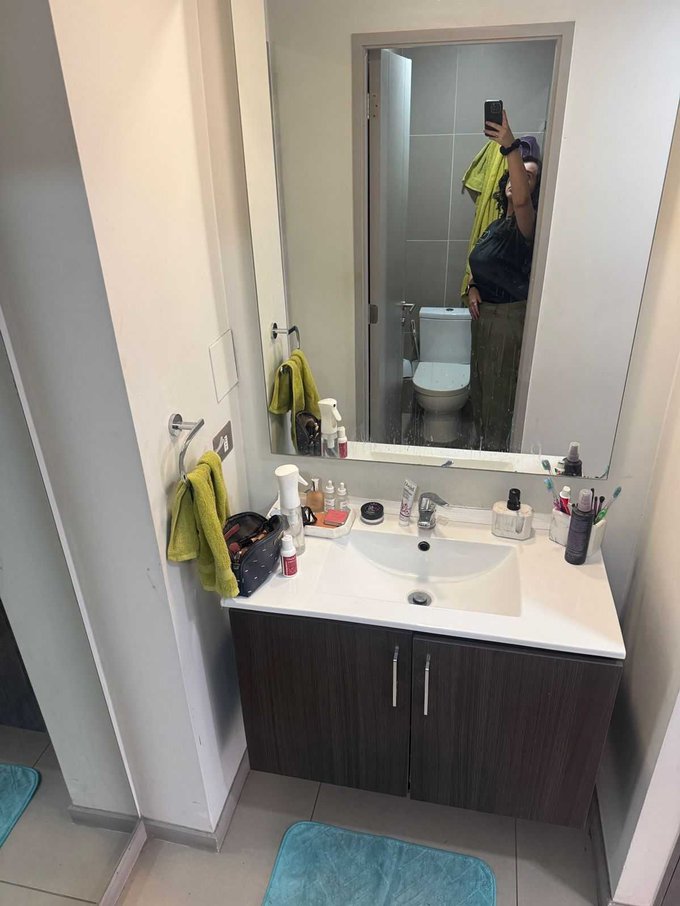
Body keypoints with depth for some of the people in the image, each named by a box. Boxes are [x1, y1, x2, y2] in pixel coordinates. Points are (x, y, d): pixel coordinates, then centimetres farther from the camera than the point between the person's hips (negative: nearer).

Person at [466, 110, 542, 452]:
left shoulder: (525, 224, -17)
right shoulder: (498, 222, 10)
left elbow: (521, 201, -40)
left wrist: (510, 147, -50)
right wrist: (473, 288, -2)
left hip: (509, 317, -9)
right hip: (484, 311, 9)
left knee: (499, 387, 2)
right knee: (480, 380, 19)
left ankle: (495, 449, 19)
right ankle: (483, 441, 38)